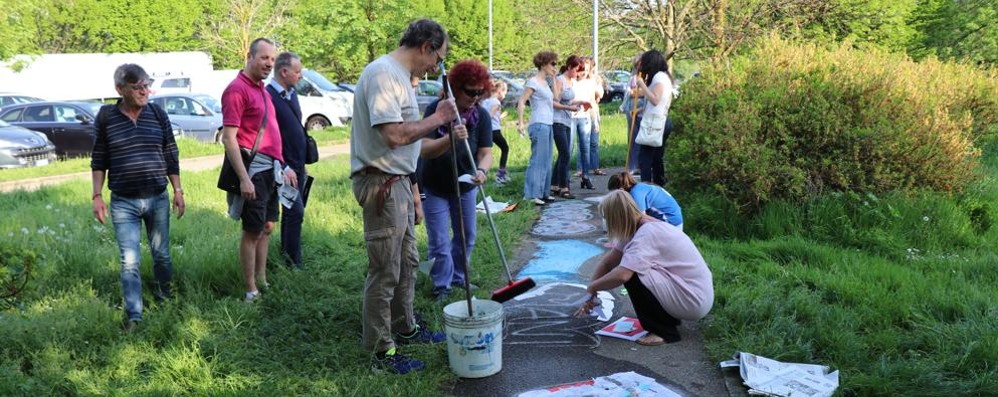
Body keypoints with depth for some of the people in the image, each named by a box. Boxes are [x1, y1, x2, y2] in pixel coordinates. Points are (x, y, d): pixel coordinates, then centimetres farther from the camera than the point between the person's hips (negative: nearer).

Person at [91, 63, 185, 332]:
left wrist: (177, 191, 4)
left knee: (161, 254, 13)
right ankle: (134, 315, 4)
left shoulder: (158, 114, 1)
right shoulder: (106, 117, -2)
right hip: (123, 203, -1)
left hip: (158, 199, 2)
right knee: (129, 261, -4)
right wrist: (97, 196, 0)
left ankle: (164, 294, 36)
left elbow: (171, 156, 6)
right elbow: (98, 160, 5)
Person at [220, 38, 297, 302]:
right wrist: (244, 179, -23)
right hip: (254, 168, -9)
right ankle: (251, 291, 7)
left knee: (267, 227, 15)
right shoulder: (237, 89, -12)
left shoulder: (261, 89, 16)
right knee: (253, 230, -2)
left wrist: (283, 166, 22)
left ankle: (262, 281, 26)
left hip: (271, 169, 9)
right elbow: (228, 138, -18)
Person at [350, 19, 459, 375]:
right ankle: (381, 352, 10)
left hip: (399, 182, 11)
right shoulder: (383, 73, -18)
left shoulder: (399, 76, 15)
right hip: (381, 184, -11)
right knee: (385, 272, -2)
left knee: (406, 262, 21)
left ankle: (405, 328, 38)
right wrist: (436, 119, -16)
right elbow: (394, 135, -27)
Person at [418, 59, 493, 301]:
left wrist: (482, 170, -41)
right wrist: (450, 139, -49)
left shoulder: (482, 116, -13)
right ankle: (442, 285, 17)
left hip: (464, 186, 4)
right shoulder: (436, 110, -23)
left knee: (467, 236, 15)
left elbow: (486, 152, -17)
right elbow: (424, 150, -30)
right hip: (434, 186, -4)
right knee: (439, 242, -2)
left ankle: (458, 277, 36)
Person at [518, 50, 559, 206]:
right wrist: (521, 122, -21)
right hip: (539, 125, -9)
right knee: (537, 160, -9)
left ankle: (542, 193, 19)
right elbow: (521, 103, -15)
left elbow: (552, 101, 15)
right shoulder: (533, 82, -8)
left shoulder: (544, 82, 18)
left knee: (546, 161, 12)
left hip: (548, 125, 9)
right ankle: (531, 195, -6)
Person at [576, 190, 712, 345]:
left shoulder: (647, 233, -23)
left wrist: (592, 287, -17)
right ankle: (669, 318, 18)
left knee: (631, 274, -19)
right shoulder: (636, 227, 5)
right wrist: (591, 296, 2)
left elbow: (621, 275, -34)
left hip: (694, 301, -9)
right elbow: (607, 262, 9)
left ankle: (664, 332, -5)